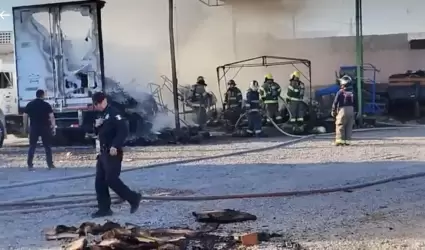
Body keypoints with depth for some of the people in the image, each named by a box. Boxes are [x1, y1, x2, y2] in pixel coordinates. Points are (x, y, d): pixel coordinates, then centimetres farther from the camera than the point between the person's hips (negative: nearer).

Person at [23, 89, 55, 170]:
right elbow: (52, 116, -10)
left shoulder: (30, 104, 4)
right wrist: (54, 127, -8)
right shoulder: (46, 105, -4)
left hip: (34, 128, 2)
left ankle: (30, 165, 3)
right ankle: (50, 164, 5)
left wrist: (25, 127, 12)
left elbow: (25, 116, 3)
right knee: (47, 147, 6)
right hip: (45, 127, -2)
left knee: (32, 147, 7)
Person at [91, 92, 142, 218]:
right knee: (99, 181, 7)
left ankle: (134, 198, 2)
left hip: (113, 153, -9)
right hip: (103, 153, 10)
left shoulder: (113, 113, -12)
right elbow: (99, 133, 23)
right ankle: (104, 208, 13)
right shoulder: (102, 115, 16)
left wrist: (115, 146, -29)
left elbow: (123, 130, -23)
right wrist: (97, 126, 1)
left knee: (111, 180, -12)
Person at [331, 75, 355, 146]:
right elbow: (354, 103, 10)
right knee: (349, 126, 9)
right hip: (351, 110, 4)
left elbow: (335, 102, -6)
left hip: (342, 109, -4)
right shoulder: (352, 93, 7)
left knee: (340, 126, -1)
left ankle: (340, 140, -8)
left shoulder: (340, 92, -7)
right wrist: (355, 112, 17)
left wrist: (333, 111, 4)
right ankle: (347, 140, 8)